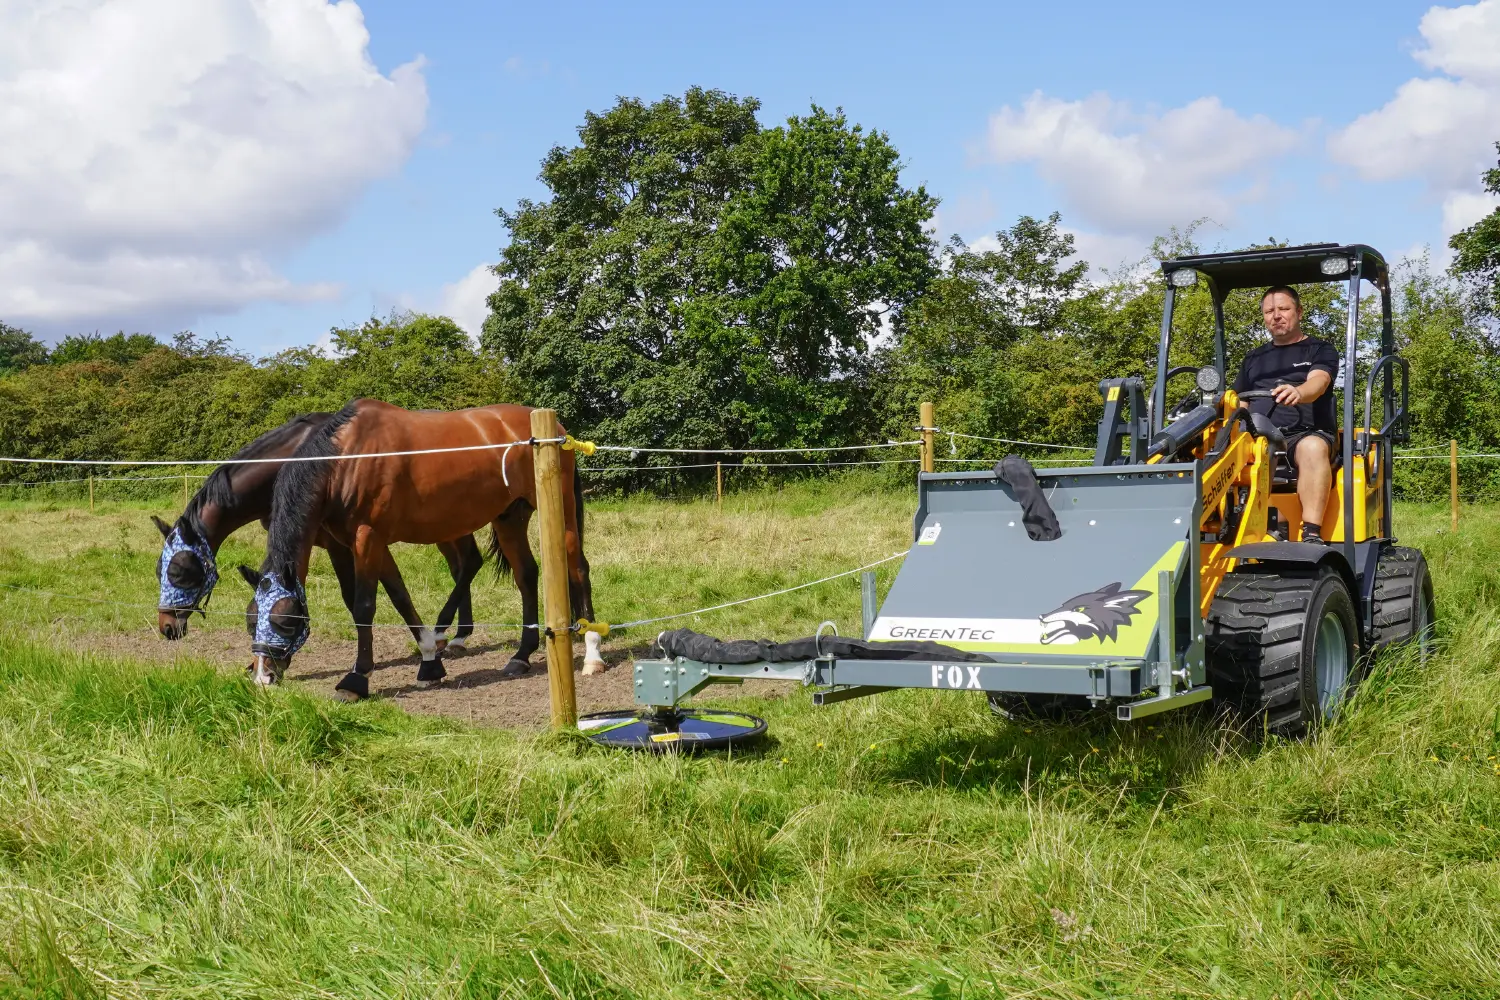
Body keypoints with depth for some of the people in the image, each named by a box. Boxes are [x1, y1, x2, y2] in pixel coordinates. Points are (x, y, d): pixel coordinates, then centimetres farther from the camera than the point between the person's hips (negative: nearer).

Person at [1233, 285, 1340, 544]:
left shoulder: (1320, 350, 14)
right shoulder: (1254, 359, 28)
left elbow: (1318, 383, -8)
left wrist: (1298, 392, -33)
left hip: (1307, 434, -4)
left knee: (1312, 448, -40)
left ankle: (1312, 534, -47)